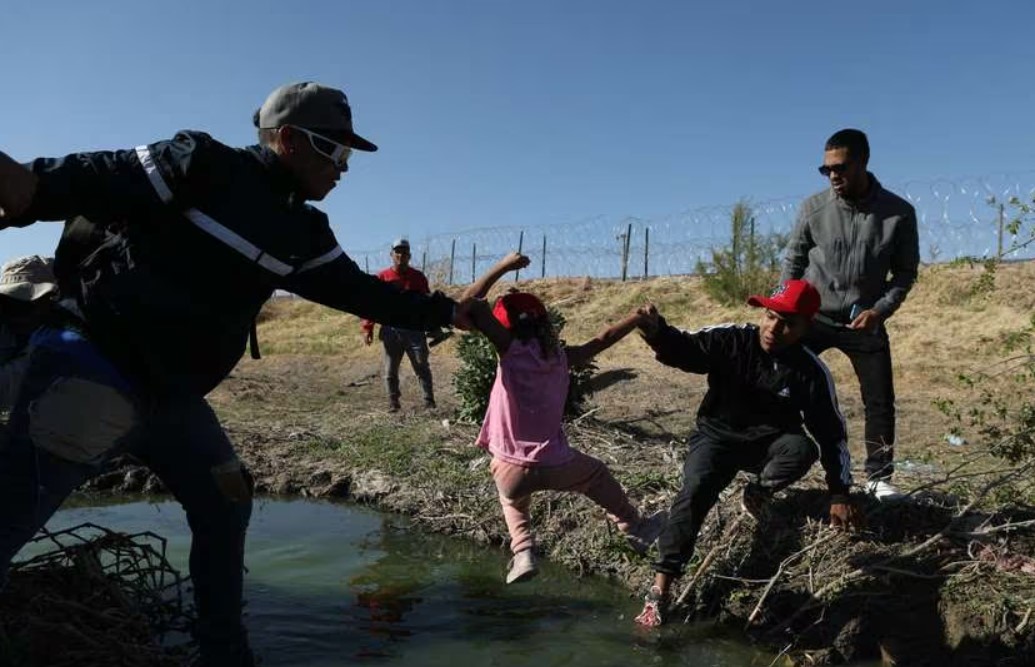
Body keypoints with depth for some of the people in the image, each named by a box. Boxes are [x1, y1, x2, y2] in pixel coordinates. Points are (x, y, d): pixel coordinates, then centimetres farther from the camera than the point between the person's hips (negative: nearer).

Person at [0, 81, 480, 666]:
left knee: (225, 505, 14)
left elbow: (359, 290, 17)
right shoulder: (203, 166, -10)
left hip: (173, 393, 8)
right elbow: (97, 182, -17)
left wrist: (445, 311, 18)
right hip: (96, 368, -8)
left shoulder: (303, 233, 11)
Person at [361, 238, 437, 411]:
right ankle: (393, 402, 16)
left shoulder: (418, 277, 7)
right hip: (390, 330, 0)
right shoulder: (382, 277, 3)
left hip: (414, 330, 0)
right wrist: (367, 328, -6)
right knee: (390, 370, 6)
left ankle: (429, 401, 6)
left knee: (422, 367, 2)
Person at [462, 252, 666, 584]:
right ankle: (634, 529, 43)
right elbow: (603, 339, 15)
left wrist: (503, 265, -5)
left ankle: (523, 553, 16)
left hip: (510, 468, -2)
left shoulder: (511, 348, -8)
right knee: (599, 475, 33)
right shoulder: (563, 356, 2)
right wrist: (639, 317, 25)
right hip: (555, 463, 2)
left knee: (513, 502, 34)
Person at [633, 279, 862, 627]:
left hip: (769, 443, 1)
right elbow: (685, 349, -29)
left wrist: (839, 493, -5)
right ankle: (660, 588, -22)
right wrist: (657, 331, -52)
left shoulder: (811, 371, -12)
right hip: (717, 437, -1)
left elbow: (831, 433, -5)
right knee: (694, 492, -26)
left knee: (802, 448, -31)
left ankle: (758, 492, 1)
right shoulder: (732, 340, -15)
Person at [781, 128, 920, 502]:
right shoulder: (813, 208, -8)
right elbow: (793, 261, 3)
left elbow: (906, 271, 1)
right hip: (813, 317, 0)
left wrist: (880, 309, -13)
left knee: (880, 401, 3)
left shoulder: (898, 213, -8)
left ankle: (879, 478, 20)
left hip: (865, 321, 0)